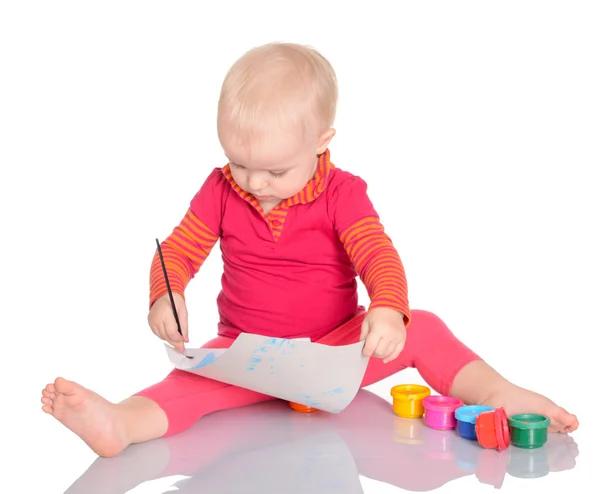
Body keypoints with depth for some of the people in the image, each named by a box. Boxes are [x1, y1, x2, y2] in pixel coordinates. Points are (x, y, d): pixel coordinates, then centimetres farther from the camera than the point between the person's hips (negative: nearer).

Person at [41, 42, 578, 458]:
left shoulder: (342, 194, -6)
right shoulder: (221, 190, -1)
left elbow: (378, 255, -17)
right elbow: (178, 250, -1)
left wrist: (388, 311, -40)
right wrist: (165, 295, -25)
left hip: (336, 349, 1)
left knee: (419, 329, -22)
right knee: (200, 378, -32)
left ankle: (501, 396, -26)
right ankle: (121, 423, -55)